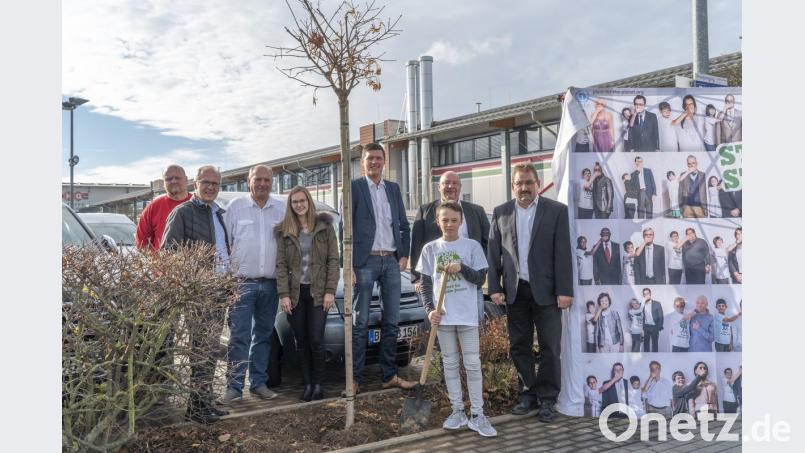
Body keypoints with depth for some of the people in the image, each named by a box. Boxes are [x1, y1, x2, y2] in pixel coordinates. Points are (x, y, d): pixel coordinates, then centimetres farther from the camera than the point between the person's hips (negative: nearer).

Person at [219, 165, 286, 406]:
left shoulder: (281, 209, 9)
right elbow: (224, 241, 1)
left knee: (263, 336, 10)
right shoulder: (235, 206, 2)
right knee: (239, 337, -6)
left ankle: (258, 383, 19)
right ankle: (234, 386, 0)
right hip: (243, 283, -3)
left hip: (271, 284, 3)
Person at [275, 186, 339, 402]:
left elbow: (333, 260, 0)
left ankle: (318, 384, 10)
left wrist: (330, 291, -8)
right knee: (301, 342, 6)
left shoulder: (325, 226, 4)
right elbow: (281, 265, 4)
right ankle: (307, 384, 17)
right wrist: (283, 294, -6)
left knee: (316, 341, -6)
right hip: (295, 293, 2)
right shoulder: (283, 231, 7)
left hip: (318, 292, -2)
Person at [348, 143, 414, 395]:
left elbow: (404, 226, 18)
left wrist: (404, 256, 7)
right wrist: (348, 266, -11)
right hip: (365, 262, -5)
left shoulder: (393, 189, 14)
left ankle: (390, 376, 18)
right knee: (360, 323, -2)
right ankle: (355, 379, 4)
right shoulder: (354, 187, -1)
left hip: (391, 261, 5)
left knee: (392, 322, 8)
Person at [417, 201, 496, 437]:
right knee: (450, 364, 10)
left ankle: (477, 414, 10)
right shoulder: (430, 249, 4)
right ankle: (457, 411, 20)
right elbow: (425, 283, 5)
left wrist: (462, 268, -17)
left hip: (467, 315, -2)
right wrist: (430, 309, -7)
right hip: (443, 315, 2)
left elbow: (480, 279, -1)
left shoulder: (472, 246, -1)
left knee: (473, 364, 2)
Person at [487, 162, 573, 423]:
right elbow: (493, 253, 7)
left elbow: (563, 253, -5)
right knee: (519, 347, 10)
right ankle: (529, 392, 25)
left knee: (550, 348, 3)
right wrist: (495, 288, 0)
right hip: (515, 291, 3)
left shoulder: (557, 211, -1)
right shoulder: (501, 213, 7)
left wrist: (564, 291, -10)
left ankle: (547, 399, 16)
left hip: (546, 290, -3)